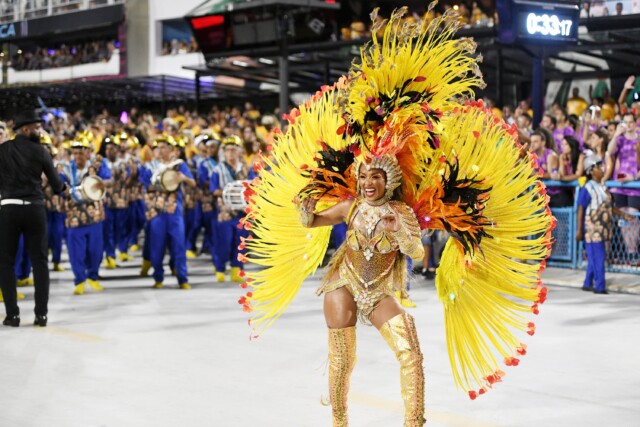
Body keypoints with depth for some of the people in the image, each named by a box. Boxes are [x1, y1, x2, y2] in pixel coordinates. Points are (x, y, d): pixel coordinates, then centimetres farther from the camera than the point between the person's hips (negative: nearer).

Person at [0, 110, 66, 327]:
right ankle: (41, 313, 4)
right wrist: (61, 187, 26)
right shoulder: (40, 151, -1)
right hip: (34, 208, 0)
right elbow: (56, 183, 4)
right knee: (39, 261, 7)